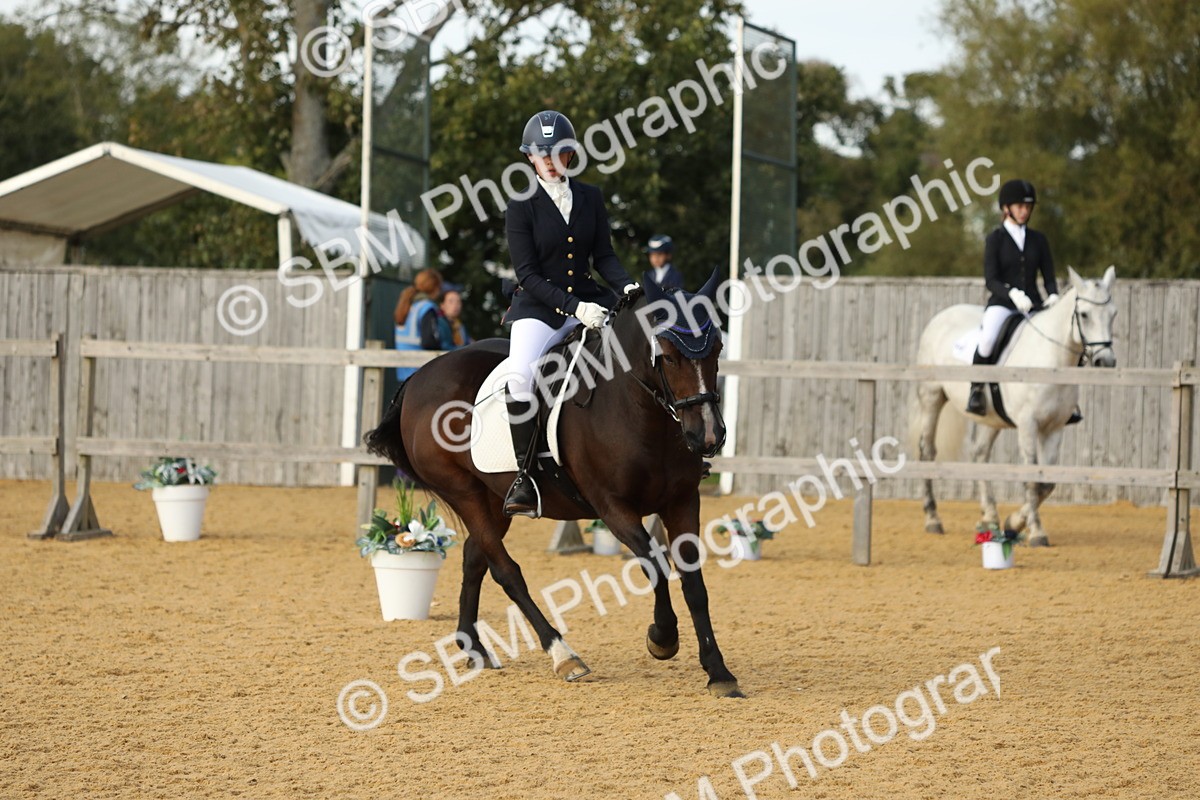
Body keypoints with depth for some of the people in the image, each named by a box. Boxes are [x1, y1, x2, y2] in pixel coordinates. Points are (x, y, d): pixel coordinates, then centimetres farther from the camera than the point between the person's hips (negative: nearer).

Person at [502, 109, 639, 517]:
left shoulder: (590, 197, 8)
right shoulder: (522, 206, -5)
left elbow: (604, 256, 6)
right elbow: (527, 274, -10)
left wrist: (627, 286, -15)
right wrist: (574, 307, -21)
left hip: (587, 299, 4)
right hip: (538, 308, -4)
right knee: (519, 376, -31)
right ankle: (524, 478, -22)